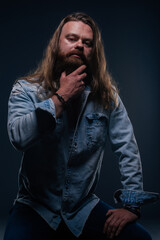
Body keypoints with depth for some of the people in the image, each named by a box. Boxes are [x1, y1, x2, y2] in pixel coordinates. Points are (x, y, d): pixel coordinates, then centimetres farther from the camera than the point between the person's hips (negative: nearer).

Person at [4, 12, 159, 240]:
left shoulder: (106, 95, 0)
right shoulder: (26, 90, -5)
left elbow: (128, 148, -1)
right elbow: (18, 137, -23)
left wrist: (131, 204, -8)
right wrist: (61, 97, -19)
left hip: (85, 207, 2)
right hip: (35, 207, -2)